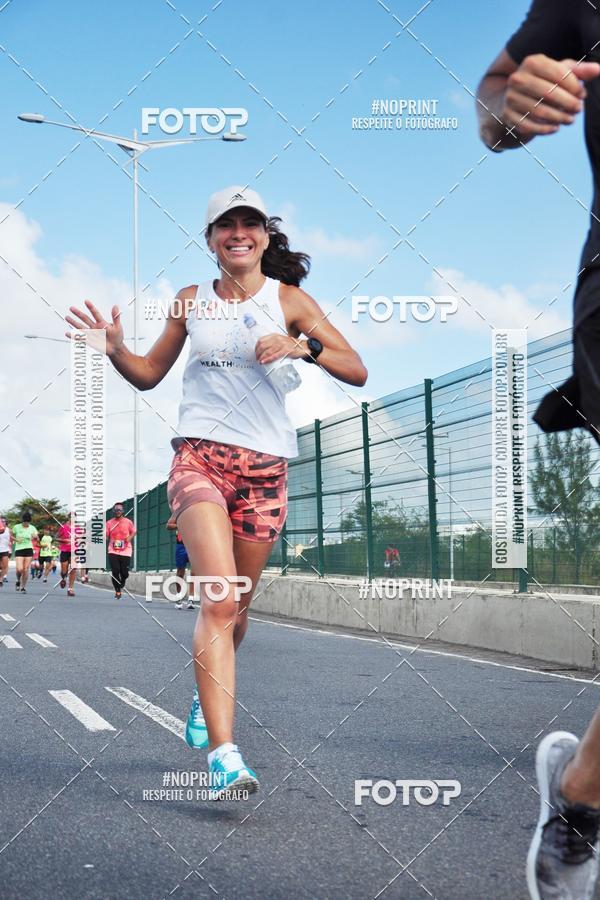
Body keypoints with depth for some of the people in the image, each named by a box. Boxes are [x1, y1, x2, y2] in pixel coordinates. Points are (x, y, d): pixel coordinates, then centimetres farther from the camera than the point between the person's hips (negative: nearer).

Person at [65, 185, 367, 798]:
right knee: (219, 597, -20)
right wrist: (115, 349, 0)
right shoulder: (191, 301, 11)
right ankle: (223, 754, -26)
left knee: (235, 607, 9)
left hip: (265, 469, 1)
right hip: (199, 457, -1)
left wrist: (304, 346, -18)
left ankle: (206, 693, 42)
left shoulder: (288, 299, 6)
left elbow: (357, 372, 0)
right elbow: (149, 374, 21)